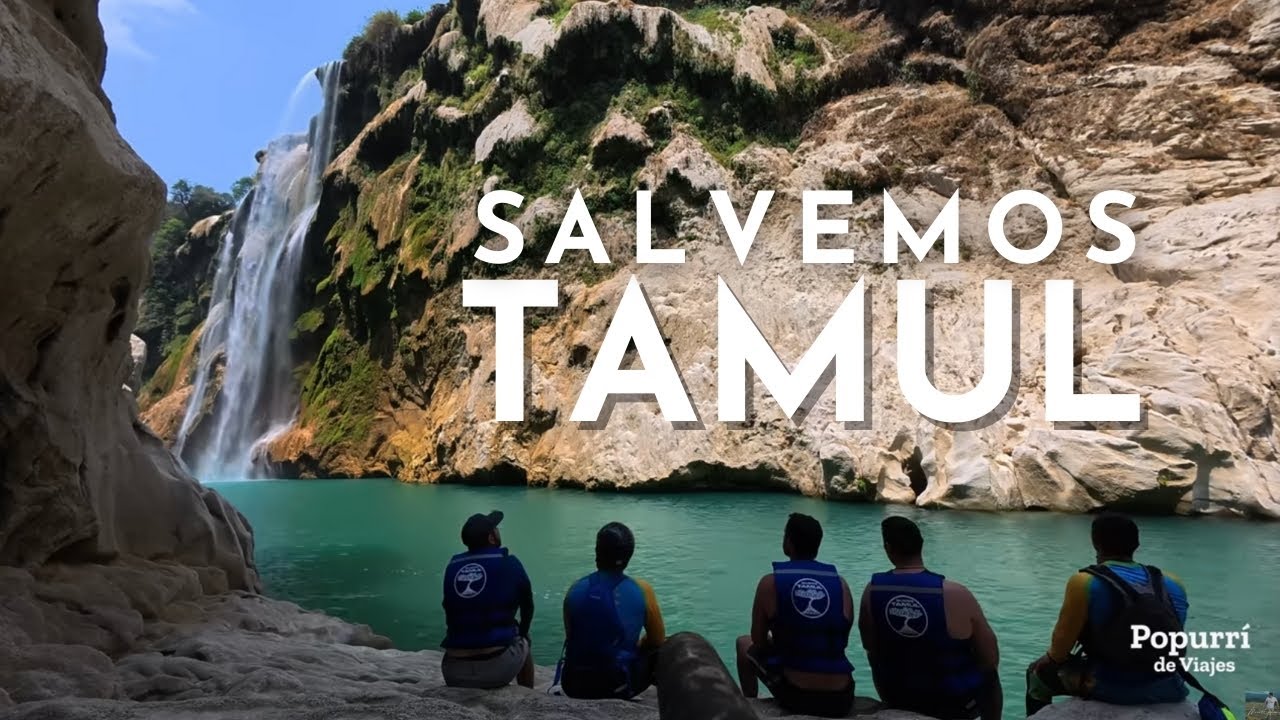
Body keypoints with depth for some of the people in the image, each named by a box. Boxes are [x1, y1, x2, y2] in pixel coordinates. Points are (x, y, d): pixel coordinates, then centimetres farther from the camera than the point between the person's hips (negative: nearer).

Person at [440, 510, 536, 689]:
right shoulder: (508, 563, -2)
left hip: (454, 673, 3)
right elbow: (527, 605, 11)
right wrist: (522, 633, 33)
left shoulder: (453, 566, 8)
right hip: (497, 666, -3)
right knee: (522, 645, 30)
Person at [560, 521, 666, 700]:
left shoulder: (575, 589, -5)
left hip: (575, 686, 3)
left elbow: (572, 640, 8)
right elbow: (658, 641, 2)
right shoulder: (641, 590, -10)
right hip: (618, 685, -3)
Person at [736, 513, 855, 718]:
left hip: (796, 697, -3)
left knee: (745, 645, 24)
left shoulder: (770, 583, -6)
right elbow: (840, 641, 13)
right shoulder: (841, 584, 1)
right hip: (841, 700, 3)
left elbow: (759, 640, 5)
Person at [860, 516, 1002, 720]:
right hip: (955, 703, -1)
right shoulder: (957, 595, -23)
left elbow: (870, 648, -1)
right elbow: (990, 658, -12)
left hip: (896, 700, 2)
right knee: (989, 675, 30)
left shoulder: (872, 591, -14)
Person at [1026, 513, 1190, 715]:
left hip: (1111, 688, -5)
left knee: (1038, 673, 21)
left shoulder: (1084, 583, -15)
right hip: (1164, 688, 5)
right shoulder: (1174, 584, 1)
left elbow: (1060, 649, -12)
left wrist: (1050, 659, 9)